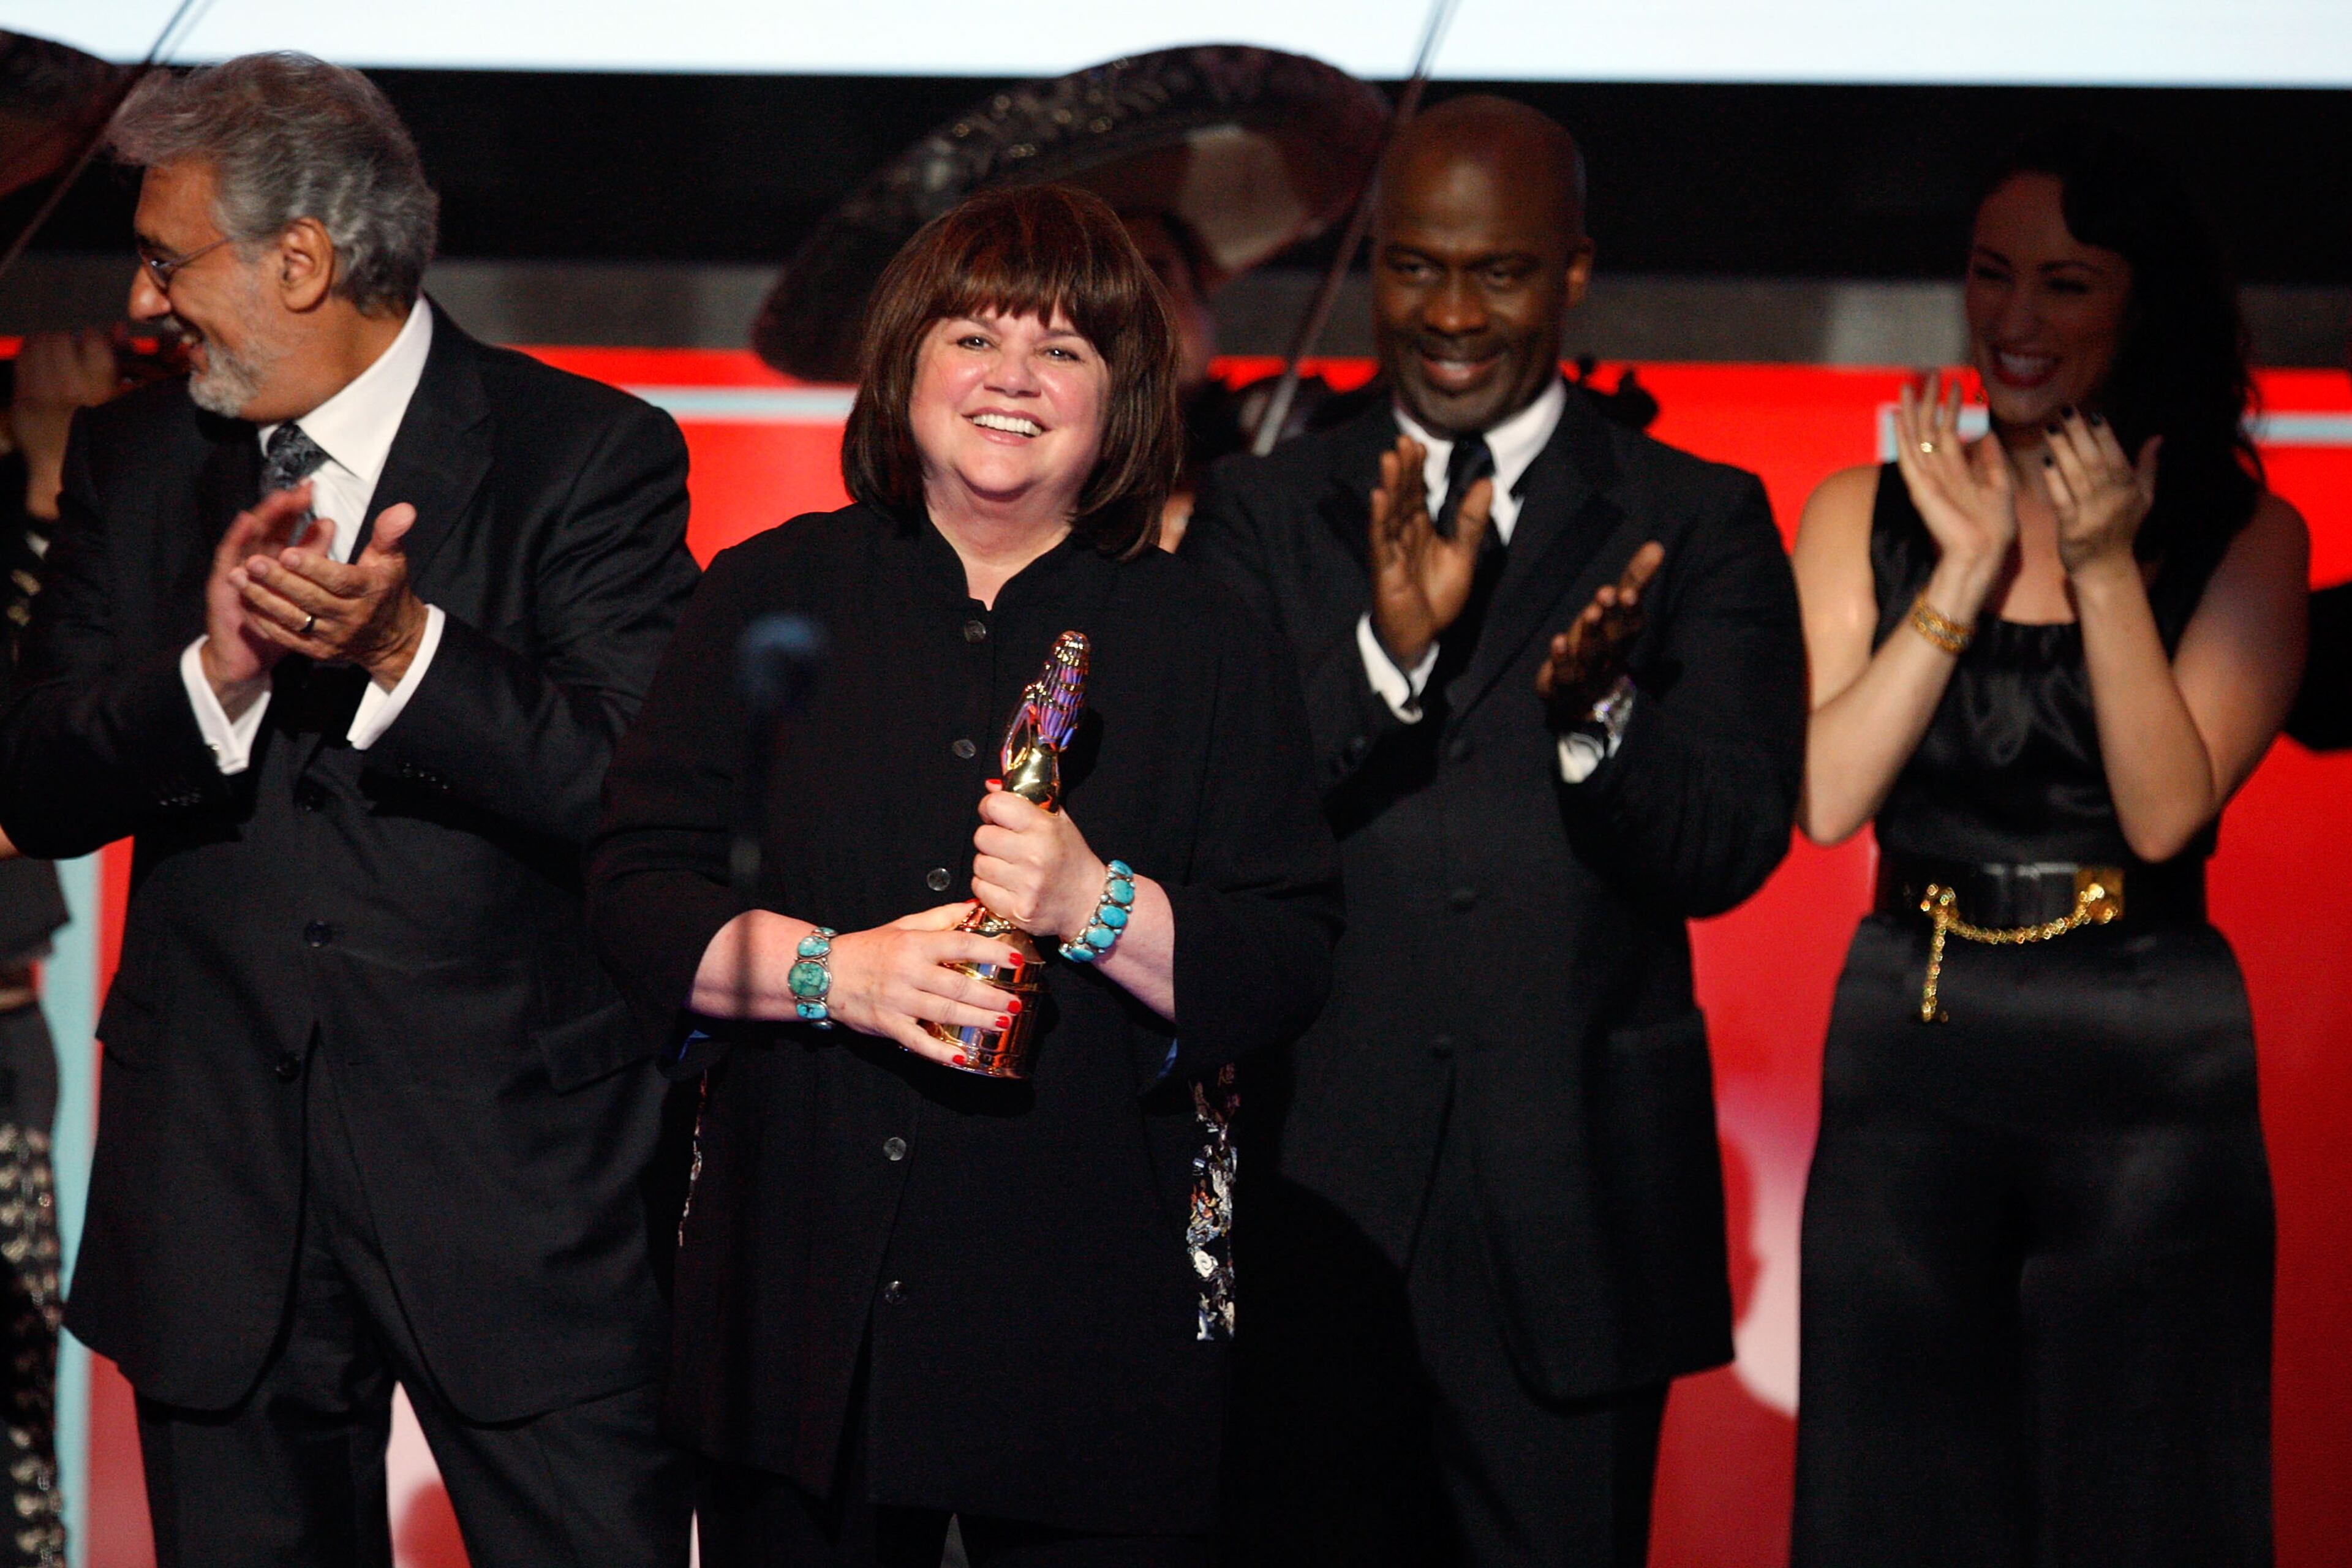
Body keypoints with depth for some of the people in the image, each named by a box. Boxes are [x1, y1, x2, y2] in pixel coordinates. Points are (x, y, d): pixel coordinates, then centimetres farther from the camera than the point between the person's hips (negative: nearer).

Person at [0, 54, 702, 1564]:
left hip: (519, 1185, -4)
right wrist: (213, 669, -15)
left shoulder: (591, 456, -4)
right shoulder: (131, 460, 10)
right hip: (223, 1197, 4)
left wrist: (403, 646, -26)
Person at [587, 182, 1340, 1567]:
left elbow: (1291, 970, 0)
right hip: (804, 1288, 1)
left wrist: (1100, 906, -16)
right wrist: (833, 969, -13)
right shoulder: (771, 598, 7)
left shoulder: (1206, 644, 5)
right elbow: (637, 893, 3)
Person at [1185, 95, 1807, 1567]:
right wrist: (1385, 653, -19)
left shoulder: (1696, 522, 5)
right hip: (1317, 1195, 1)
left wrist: (1597, 712, -24)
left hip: (1574, 1208, -1)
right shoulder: (1264, 515, 8)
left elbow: (1729, 851, -5)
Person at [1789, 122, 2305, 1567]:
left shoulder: (2245, 540, 1)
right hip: (1908, 1066, 2)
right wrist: (1970, 571, -10)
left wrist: (2105, 570, -16)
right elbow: (1826, 798, -6)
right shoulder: (1867, 515, 6)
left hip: (2148, 1075, -2)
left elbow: (2165, 812, -10)